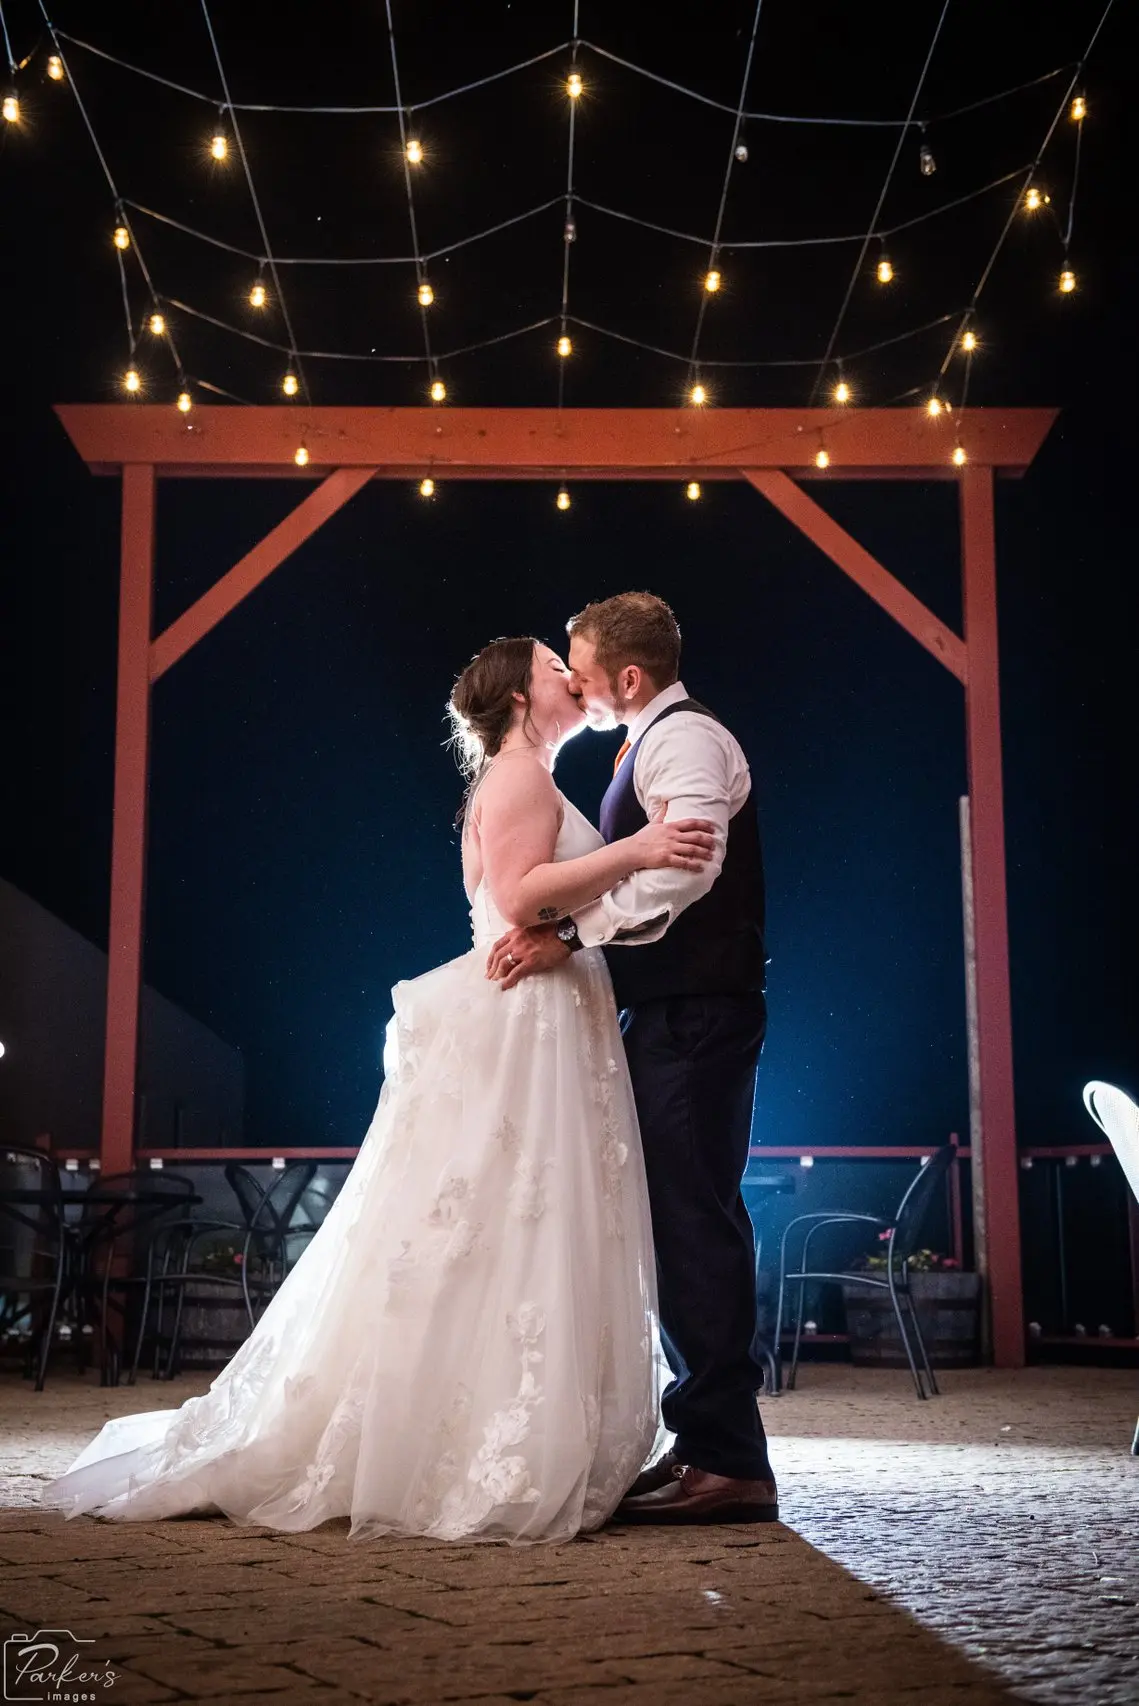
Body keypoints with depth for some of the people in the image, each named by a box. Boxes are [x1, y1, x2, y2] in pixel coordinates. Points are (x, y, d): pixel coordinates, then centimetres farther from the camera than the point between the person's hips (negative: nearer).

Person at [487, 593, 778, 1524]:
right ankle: (708, 1440, 19)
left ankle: (729, 1459, -6)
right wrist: (572, 931, 15)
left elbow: (686, 865, -26)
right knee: (680, 1221, 12)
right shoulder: (654, 740, 22)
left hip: (695, 1015, -11)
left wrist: (569, 931, -26)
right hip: (673, 1011, 11)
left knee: (694, 1220, -10)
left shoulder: (685, 738, -10)